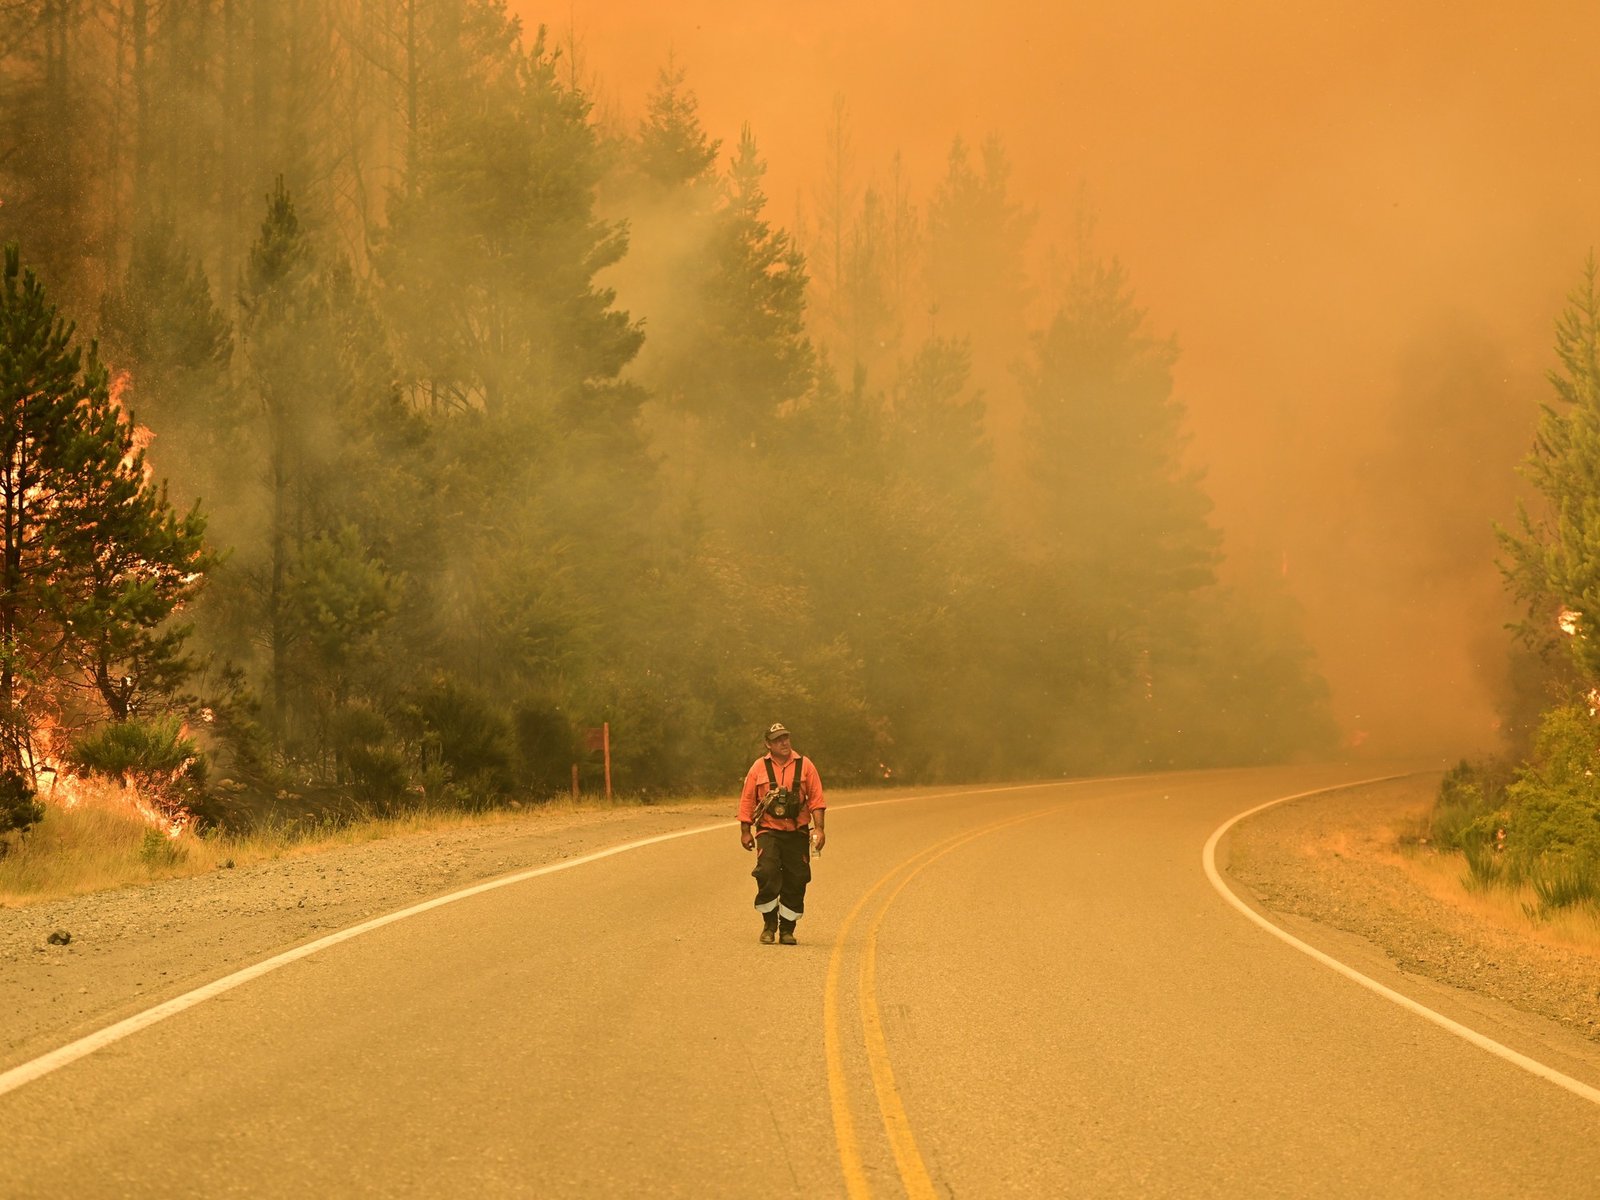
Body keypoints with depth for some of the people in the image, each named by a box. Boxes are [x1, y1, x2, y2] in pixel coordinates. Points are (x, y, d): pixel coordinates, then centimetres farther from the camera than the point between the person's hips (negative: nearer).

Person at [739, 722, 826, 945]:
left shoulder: (804, 765, 4)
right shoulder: (759, 768, 3)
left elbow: (817, 800, 3)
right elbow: (747, 801, 7)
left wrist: (819, 829, -5)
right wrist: (745, 832, 4)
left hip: (797, 834, 1)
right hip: (769, 832, -1)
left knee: (796, 881, 1)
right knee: (767, 874, -17)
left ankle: (787, 929, 14)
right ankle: (769, 925, -1)